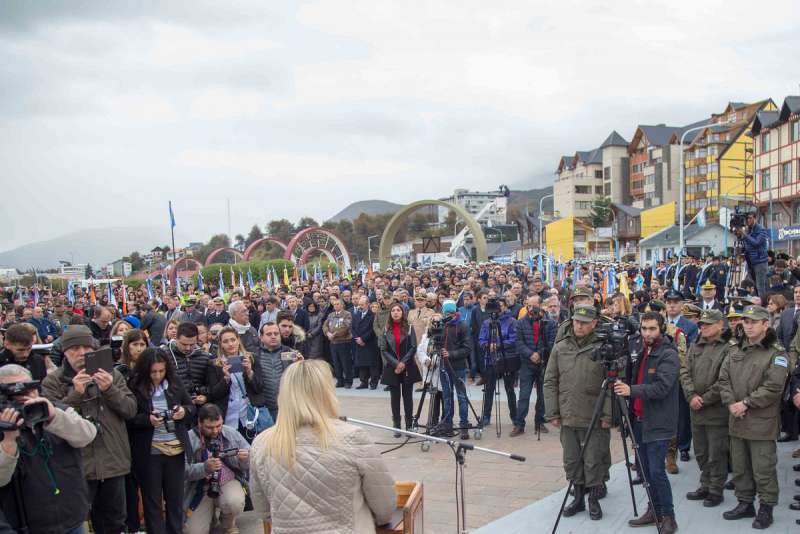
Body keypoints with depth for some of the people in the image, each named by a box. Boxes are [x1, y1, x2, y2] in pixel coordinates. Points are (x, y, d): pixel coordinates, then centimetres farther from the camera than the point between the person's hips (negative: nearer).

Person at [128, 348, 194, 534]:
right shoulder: (134, 387, -10)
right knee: (152, 501, 9)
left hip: (175, 449, 3)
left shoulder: (175, 382, 1)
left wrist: (184, 411, -11)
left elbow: (191, 407, 10)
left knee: (175, 498, 14)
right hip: (148, 452, -3)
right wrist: (148, 419, -23)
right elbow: (127, 419, -8)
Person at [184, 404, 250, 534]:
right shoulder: (189, 439, -12)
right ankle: (210, 513, 25)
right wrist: (205, 467, -33)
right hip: (201, 489, 0)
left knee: (234, 503, -32)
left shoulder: (231, 433, -7)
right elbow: (185, 471, -16)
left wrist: (246, 458, -26)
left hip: (228, 482, 0)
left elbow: (249, 463, -2)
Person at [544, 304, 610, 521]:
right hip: (568, 417, 4)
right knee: (571, 461, 13)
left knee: (594, 462, 5)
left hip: (594, 419, -3)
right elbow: (550, 382, 6)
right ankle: (578, 498, 29)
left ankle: (594, 500, 22)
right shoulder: (560, 348, 4)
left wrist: (608, 414, -10)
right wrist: (552, 412, 2)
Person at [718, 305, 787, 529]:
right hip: (737, 420, 6)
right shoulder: (736, 350, 10)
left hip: (762, 423, -6)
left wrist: (746, 403, -17)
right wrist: (731, 402, -6)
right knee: (740, 467, 16)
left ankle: (766, 508, 17)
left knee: (763, 469, 2)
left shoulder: (776, 353, -9)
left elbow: (773, 387, -17)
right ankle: (745, 503, 30)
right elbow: (723, 378, 9)